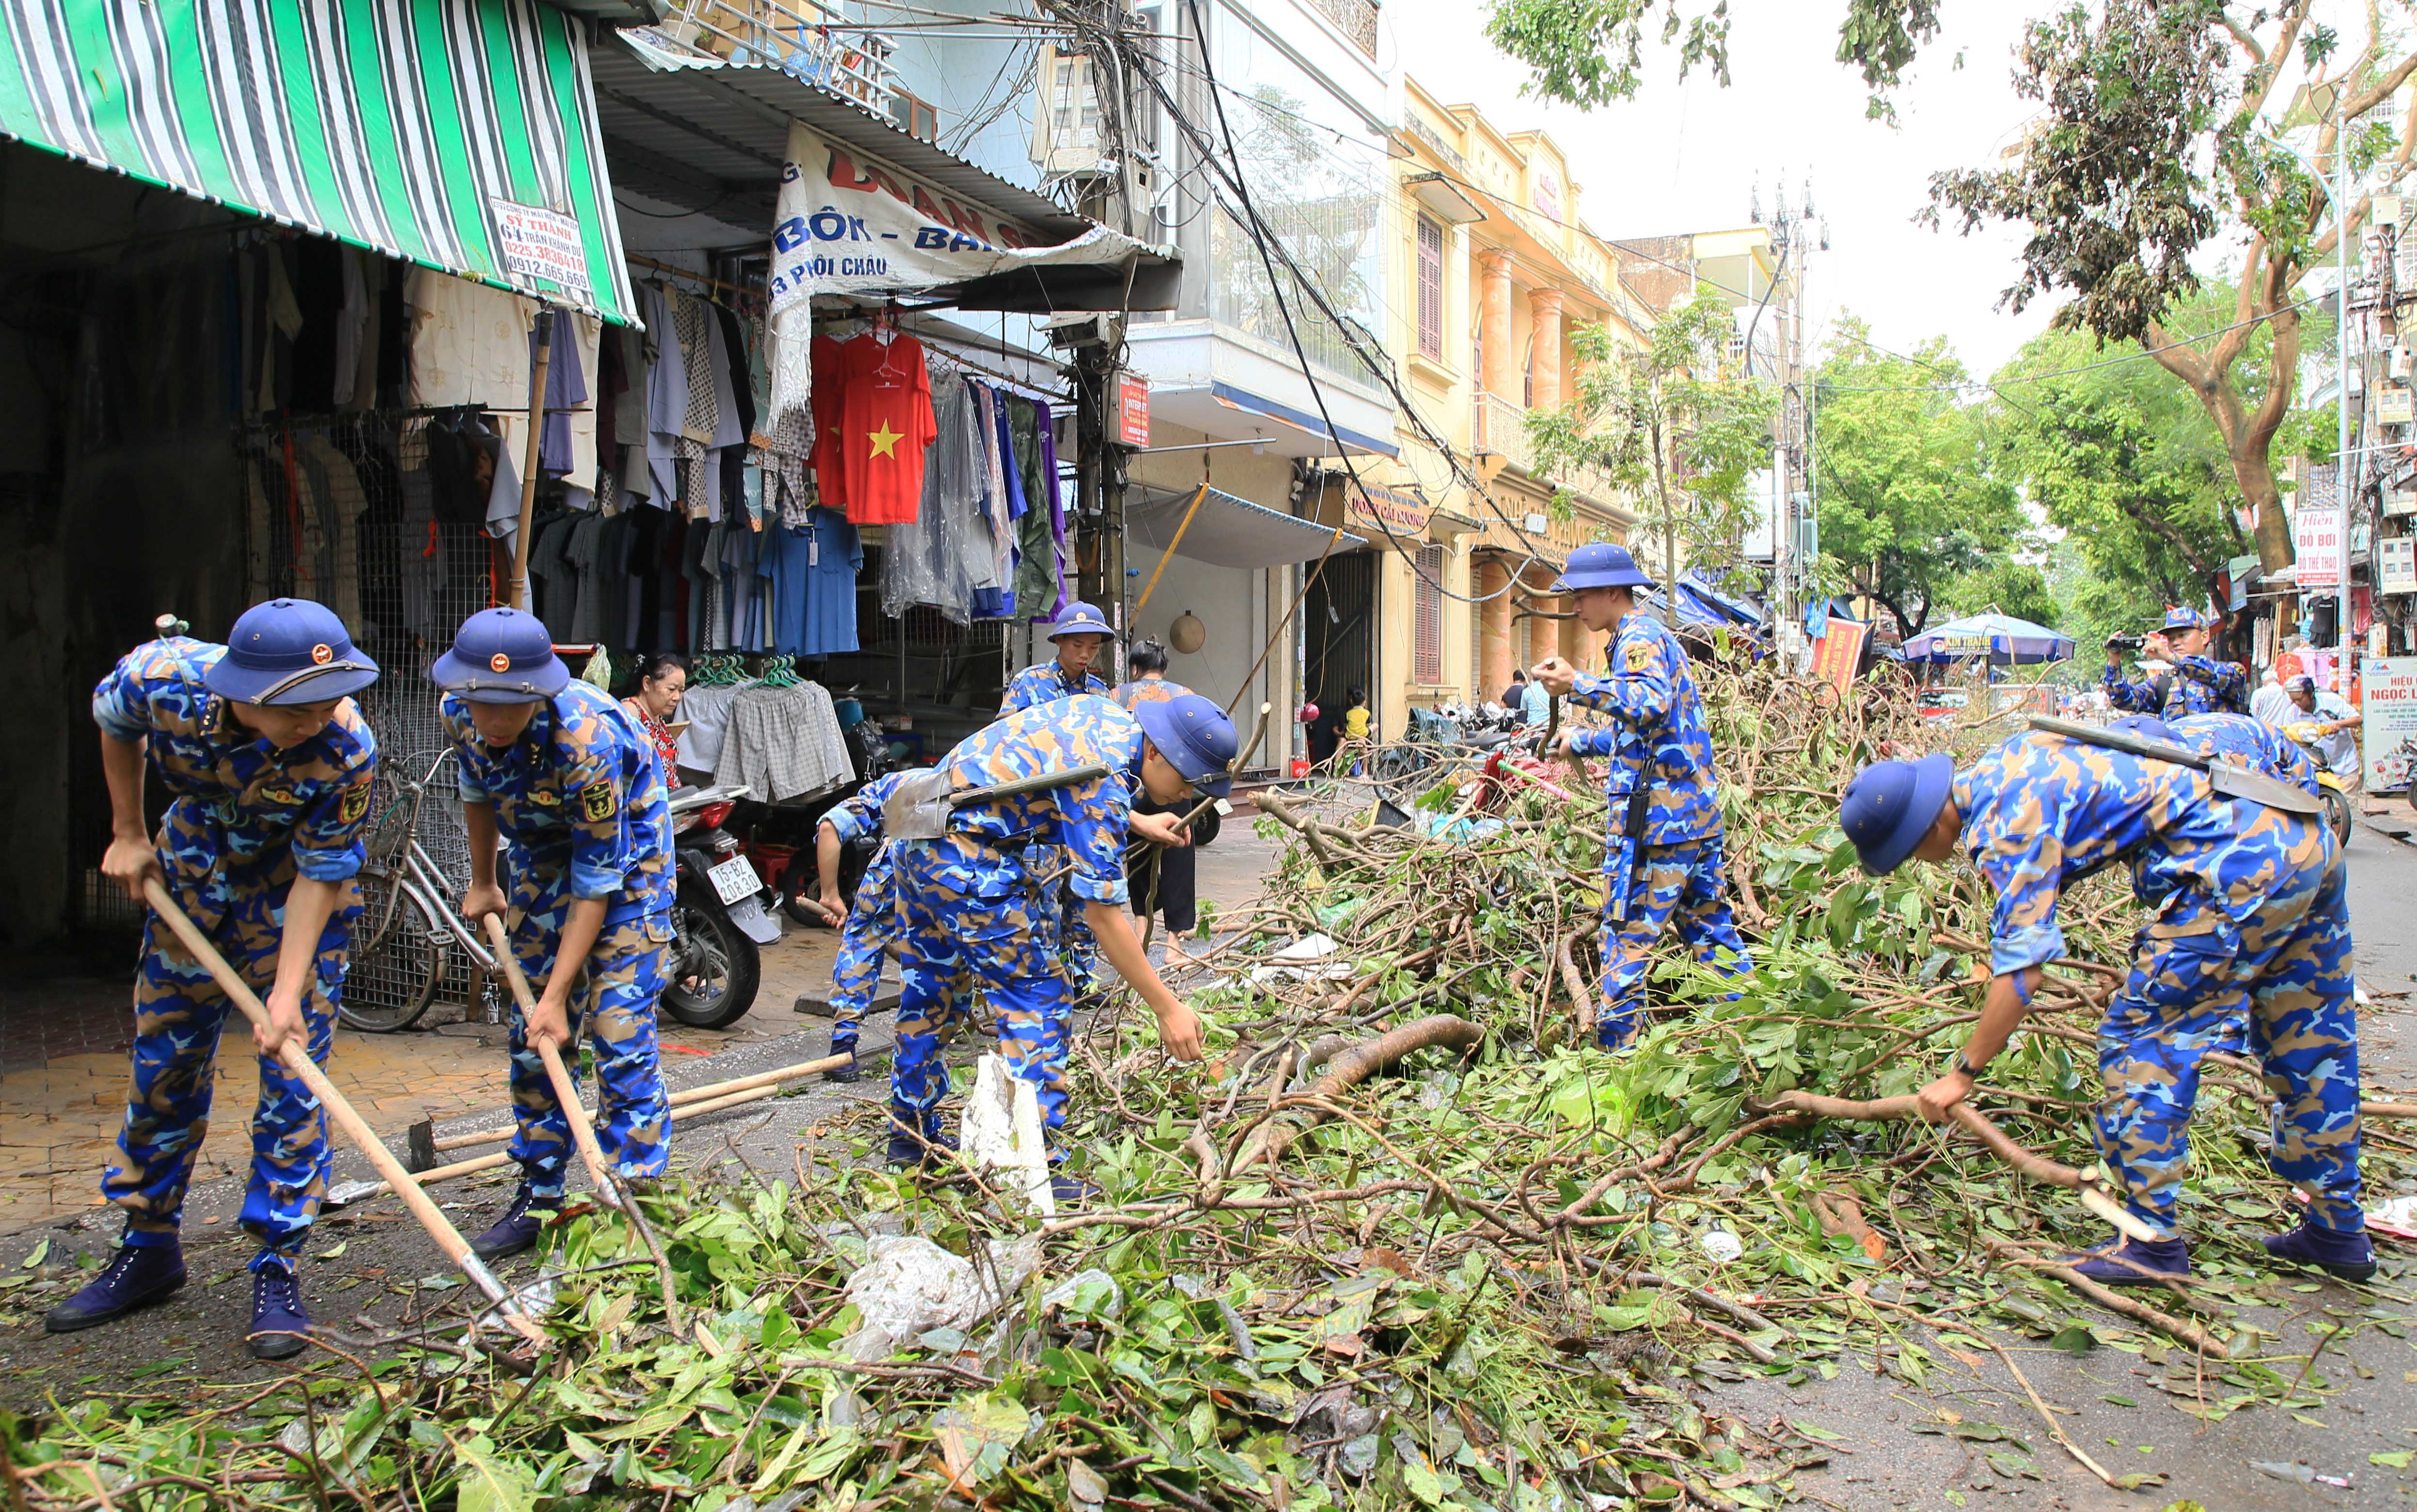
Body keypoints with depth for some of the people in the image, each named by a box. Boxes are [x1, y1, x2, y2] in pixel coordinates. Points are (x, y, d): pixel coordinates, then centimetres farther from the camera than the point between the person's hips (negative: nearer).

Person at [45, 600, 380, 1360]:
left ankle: (277, 1268, 5)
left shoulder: (346, 749, -35)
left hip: (297, 889, -3)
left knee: (293, 1073, -7)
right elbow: (114, 722, -2)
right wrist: (128, 835, 1)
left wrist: (288, 992, -29)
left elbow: (318, 875, -24)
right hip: (193, 871, 3)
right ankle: (149, 1248, 28)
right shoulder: (163, 677, -29)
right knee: (162, 1061, 11)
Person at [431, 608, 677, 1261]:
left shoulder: (587, 738, -36)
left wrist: (558, 995, -28)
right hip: (540, 852, 6)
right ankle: (539, 1200, 19)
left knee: (619, 1029, -12)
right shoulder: (459, 713, -18)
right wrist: (482, 883, 15)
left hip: (623, 849, -6)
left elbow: (597, 882, -30)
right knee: (532, 1034, 8)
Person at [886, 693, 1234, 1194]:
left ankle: (910, 1134, 34)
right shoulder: (1106, 781, -22)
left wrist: (1136, 823, 15)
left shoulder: (1109, 716, 5)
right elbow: (1102, 912, -22)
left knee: (929, 988, 20)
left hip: (922, 833, 10)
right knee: (1037, 996, -6)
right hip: (971, 860, -10)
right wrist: (1167, 1008, -19)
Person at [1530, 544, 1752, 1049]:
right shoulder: (1655, 635, 23)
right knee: (1710, 927, 15)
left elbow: (1652, 704, -30)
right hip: (1697, 813, 10)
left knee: (1626, 935, -5)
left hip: (1655, 815, -10)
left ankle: (1618, 1050, -3)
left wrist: (1578, 685, -35)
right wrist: (1581, 742, 40)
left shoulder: (1639, 638, -8)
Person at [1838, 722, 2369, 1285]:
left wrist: (1962, 1074, -11)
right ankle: (2339, 1233, 31)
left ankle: (2154, 1242, 1)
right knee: (2309, 1045, 18)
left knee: (2142, 1039, -2)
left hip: (2238, 864, -11)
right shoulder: (1998, 768, 12)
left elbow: (2020, 969, -19)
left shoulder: (2007, 820, -17)